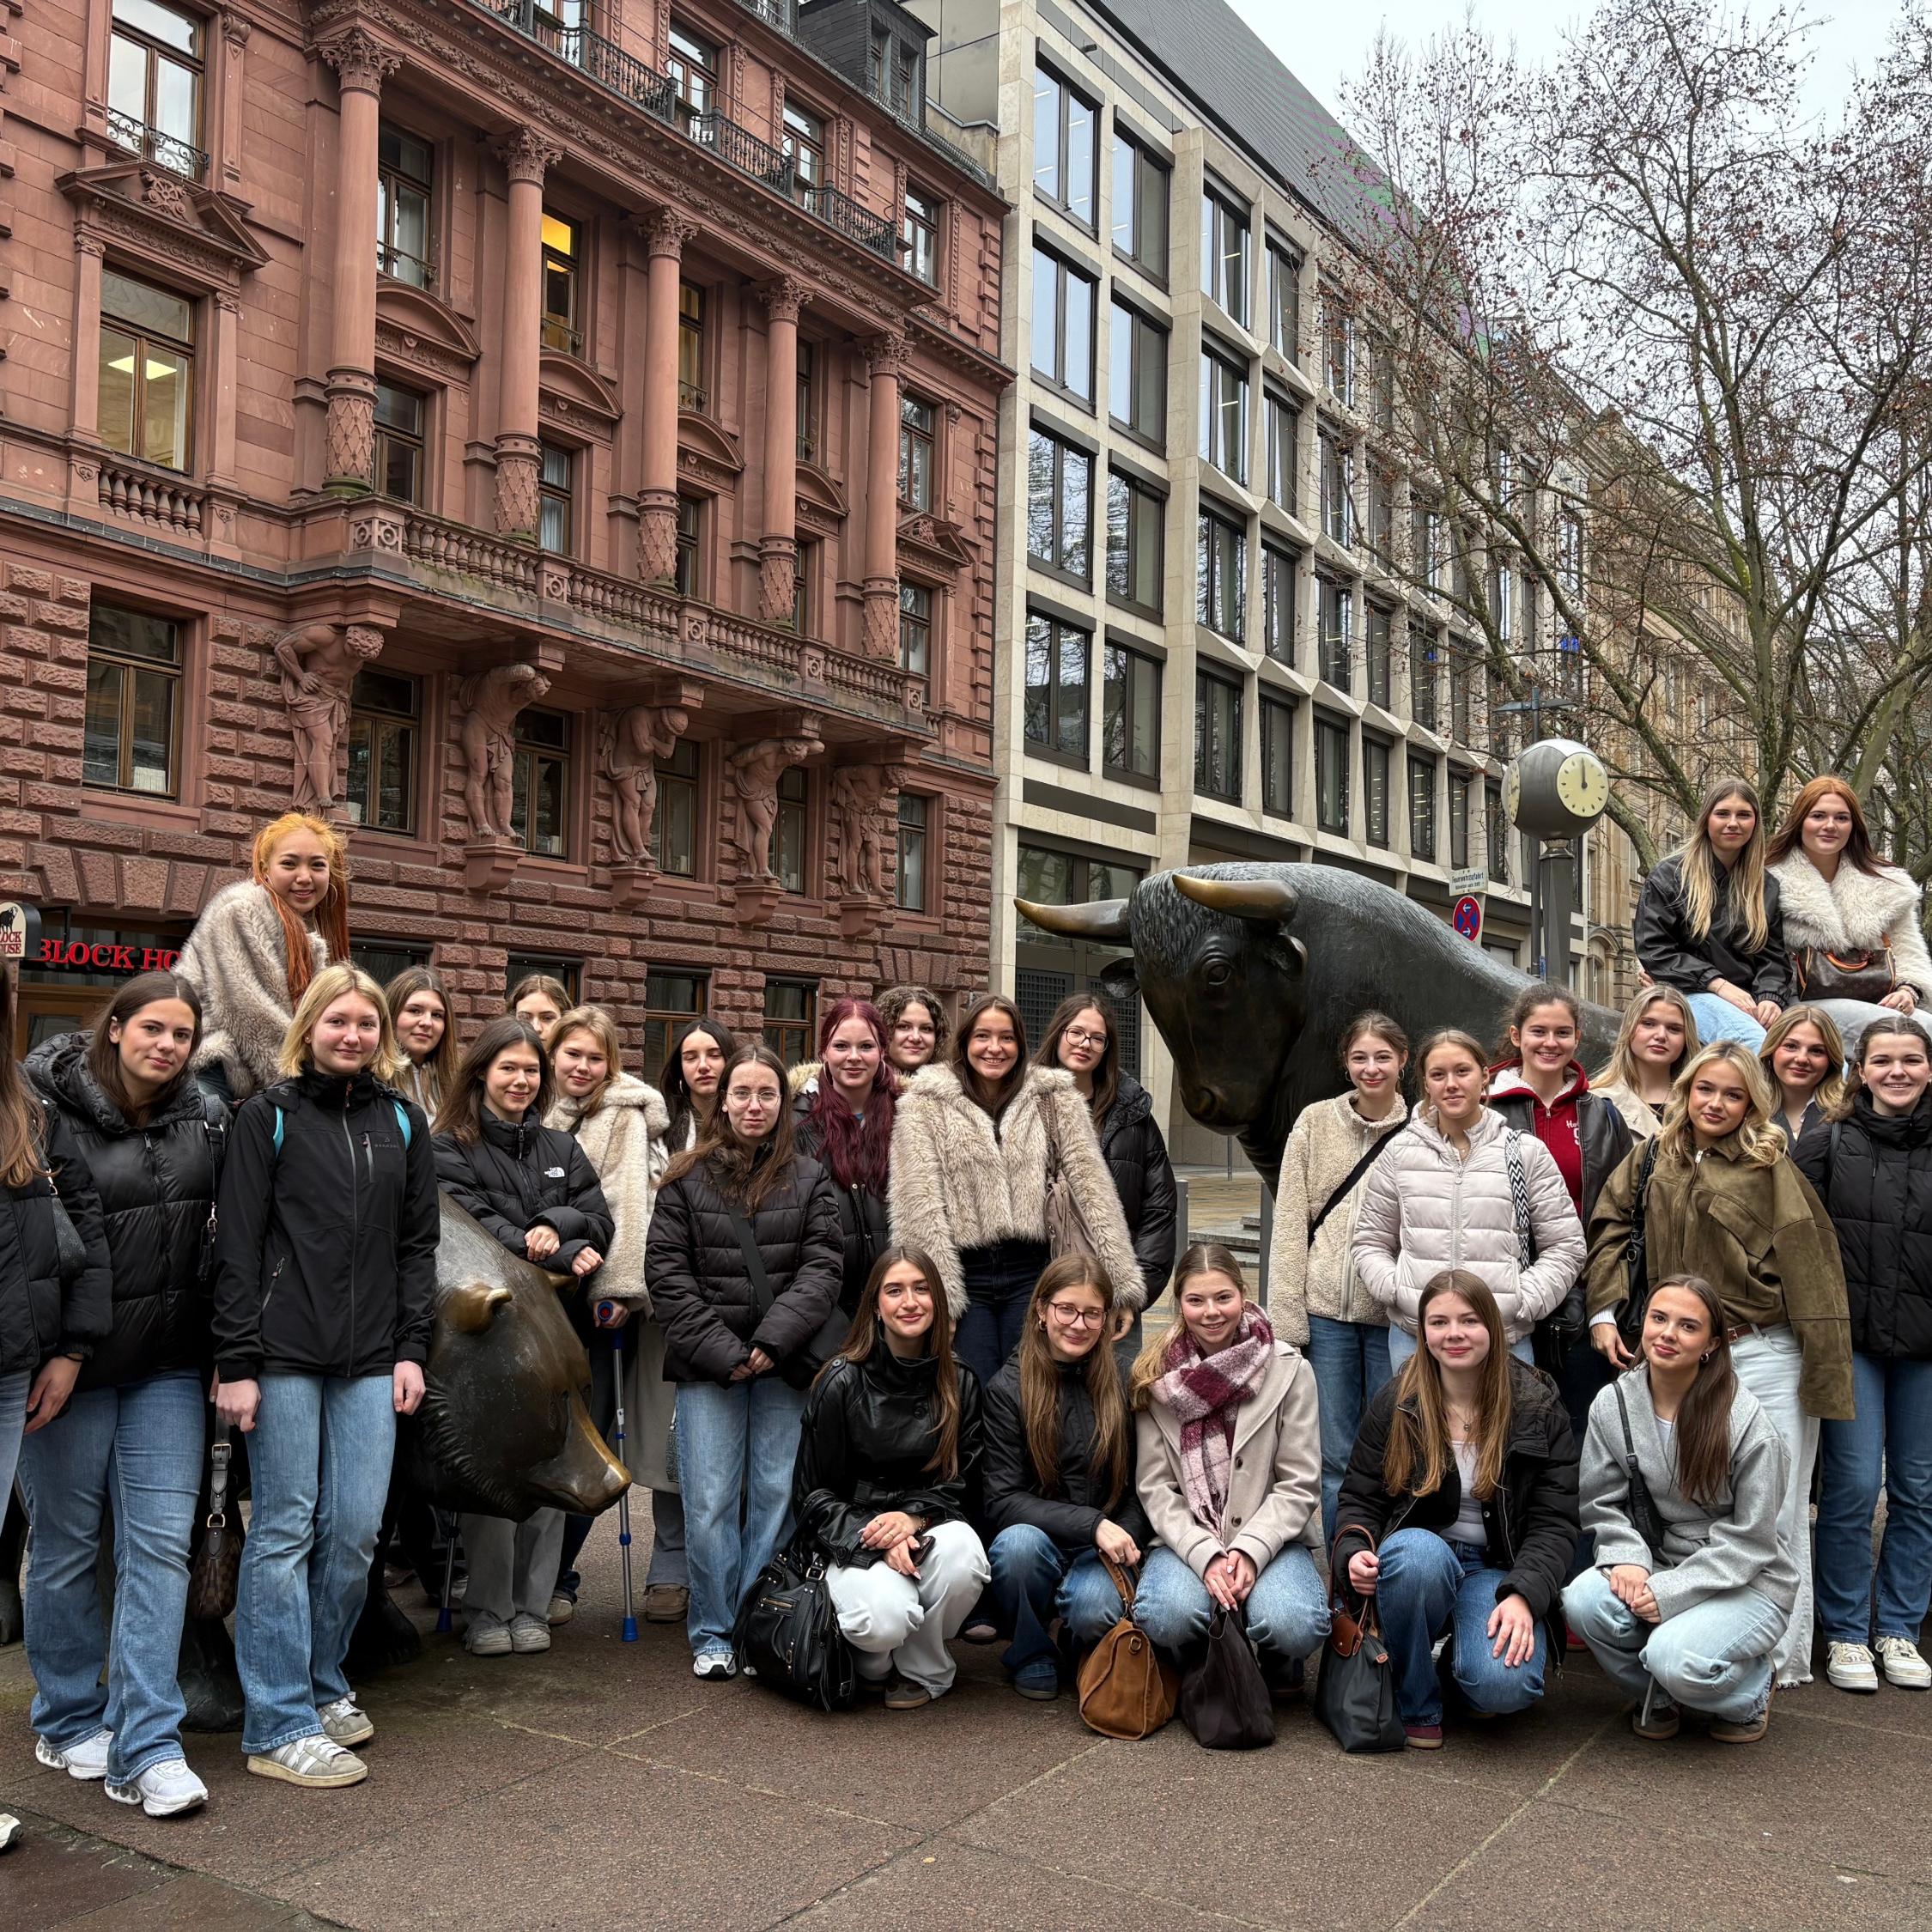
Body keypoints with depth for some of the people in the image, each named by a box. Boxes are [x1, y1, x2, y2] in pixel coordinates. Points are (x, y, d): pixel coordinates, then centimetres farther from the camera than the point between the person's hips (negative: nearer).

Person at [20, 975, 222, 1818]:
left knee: (161, 1544, -1)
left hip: (167, 1368, 3)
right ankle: (69, 1722, 29)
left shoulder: (208, 1118, 4)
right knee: (67, 1545, 11)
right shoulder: (47, 1110, -9)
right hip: (71, 1363, -3)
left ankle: (146, 1748, 4)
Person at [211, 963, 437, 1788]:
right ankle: (280, 1726, 7)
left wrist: (411, 1349, 5)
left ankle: (322, 1684, 24)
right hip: (284, 1356, -4)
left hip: (370, 1361, 4)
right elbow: (237, 1247, -4)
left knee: (356, 1529, 4)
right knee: (286, 1529, -1)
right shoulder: (268, 1117, 0)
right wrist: (236, 1364, -9)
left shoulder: (402, 1121, 12)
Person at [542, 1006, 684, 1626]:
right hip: (564, 1292, 5)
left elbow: (628, 1205, -12)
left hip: (613, 1291, -5)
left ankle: (674, 1571, 6)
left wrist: (617, 1289, -18)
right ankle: (556, 1575, 14)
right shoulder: (550, 1116, 13)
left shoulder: (624, 1114, -4)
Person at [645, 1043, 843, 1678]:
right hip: (706, 1364, -1)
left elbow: (822, 1268, 0)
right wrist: (721, 1351, -9)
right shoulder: (687, 1180, 5)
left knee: (777, 1496, 3)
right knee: (709, 1503, -1)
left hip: (784, 1365, 1)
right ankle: (712, 1635, 12)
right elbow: (666, 1271, -1)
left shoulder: (810, 1180, 8)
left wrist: (772, 1342, -13)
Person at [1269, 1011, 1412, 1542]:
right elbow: (1290, 1224, 2)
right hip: (1327, 1307, 1)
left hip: (1394, 1313, -1)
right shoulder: (1315, 1123, 4)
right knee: (1336, 1458, 6)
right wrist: (1286, 1314, -3)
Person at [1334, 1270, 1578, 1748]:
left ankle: (1463, 1660, 11)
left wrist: (1523, 1595, -21)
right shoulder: (1395, 1404, 1)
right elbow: (1360, 1497, 6)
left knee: (1506, 1685, -30)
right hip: (1419, 1564, 1)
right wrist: (1353, 1551, -17)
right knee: (1418, 1550, -38)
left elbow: (1554, 1522, -4)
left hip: (1498, 1572, 0)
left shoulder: (1538, 1408, -1)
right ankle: (1417, 1704, -12)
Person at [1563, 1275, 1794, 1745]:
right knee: (1583, 1601, -27)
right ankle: (1659, 1697, 5)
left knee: (1676, 1657, -32)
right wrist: (1627, 1558, -19)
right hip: (1656, 1563, 4)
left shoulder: (1747, 1421, -16)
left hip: (1745, 1583, -4)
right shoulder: (1612, 1405, -4)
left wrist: (1670, 1591, -20)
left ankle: (1751, 1691, 7)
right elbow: (1604, 1504, 3)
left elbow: (1750, 1540, -13)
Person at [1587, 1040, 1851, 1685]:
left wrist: (1822, 1369, -12)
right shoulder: (1651, 1161, 7)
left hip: (1764, 1358, -4)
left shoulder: (1770, 1170, -5)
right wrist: (1604, 1313, 0)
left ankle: (1782, 1655, 19)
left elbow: (1807, 1270, -8)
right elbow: (1610, 1231, 10)